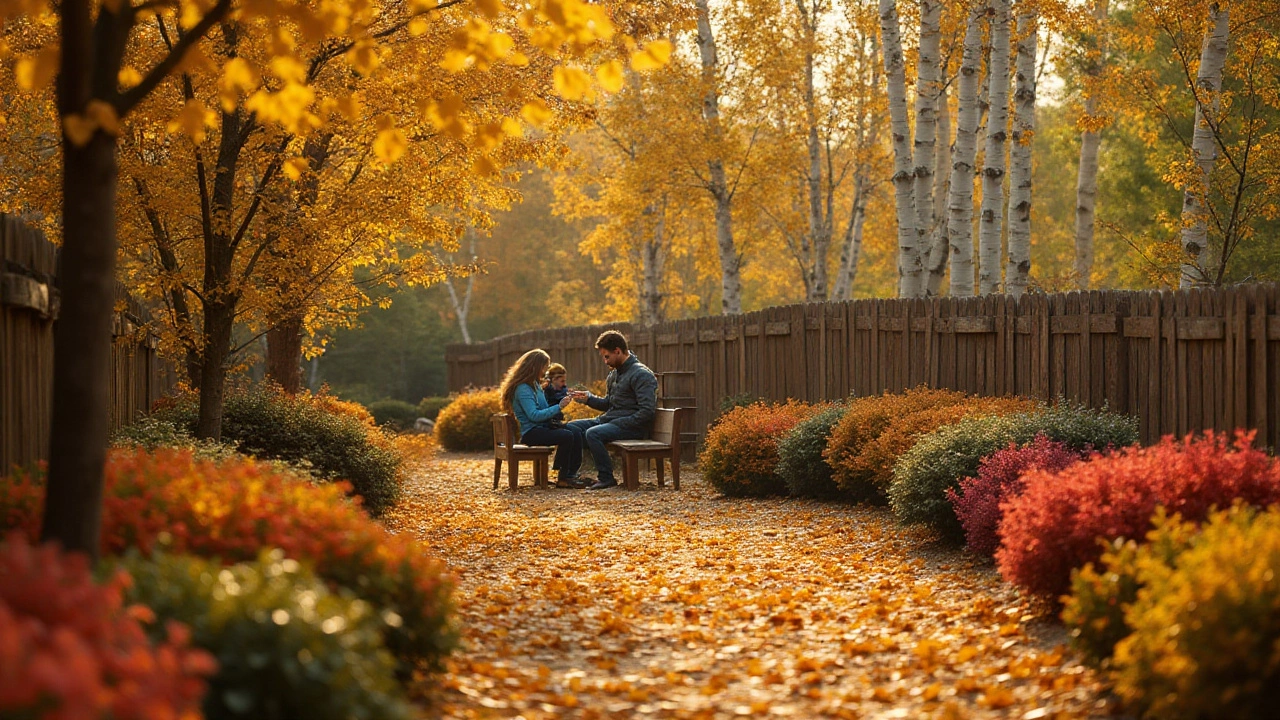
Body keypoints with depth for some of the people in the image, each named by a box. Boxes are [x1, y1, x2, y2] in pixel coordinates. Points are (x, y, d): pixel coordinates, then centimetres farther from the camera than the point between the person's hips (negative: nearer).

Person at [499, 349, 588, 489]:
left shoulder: (535, 385, 16)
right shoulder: (522, 389, -14)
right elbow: (534, 415, -22)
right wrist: (558, 407, -20)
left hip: (543, 428, 9)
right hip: (530, 433, -9)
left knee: (577, 435, -12)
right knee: (566, 436, -28)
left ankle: (572, 474, -13)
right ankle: (562, 478, -18)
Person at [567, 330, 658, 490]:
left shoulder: (641, 375, -14)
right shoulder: (614, 374, 17)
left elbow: (647, 411, -21)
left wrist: (622, 424, -22)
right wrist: (588, 398, 8)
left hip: (633, 427, -10)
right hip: (609, 419, 10)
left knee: (593, 433, -30)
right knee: (571, 427, 2)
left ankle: (606, 479, -21)